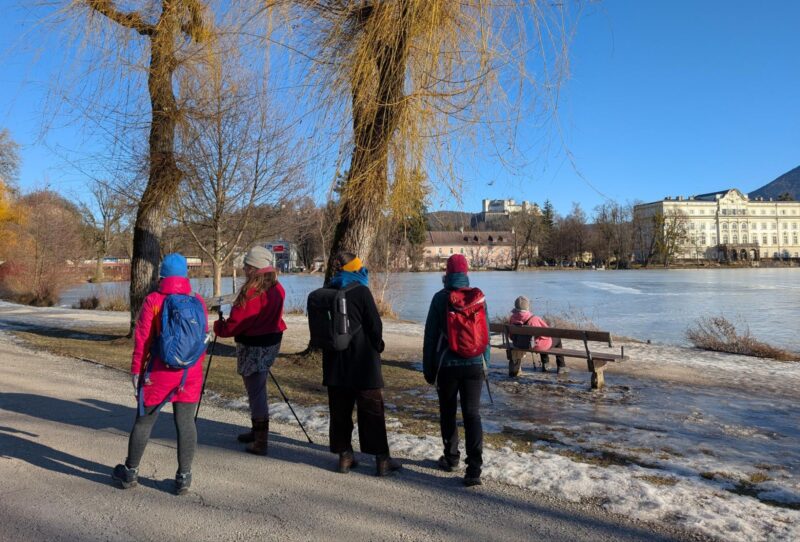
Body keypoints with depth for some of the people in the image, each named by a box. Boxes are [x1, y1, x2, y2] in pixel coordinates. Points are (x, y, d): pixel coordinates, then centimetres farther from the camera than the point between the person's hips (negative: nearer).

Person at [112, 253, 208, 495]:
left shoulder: (152, 300, -8)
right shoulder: (198, 302, 0)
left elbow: (142, 339, -8)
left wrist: (136, 369, 1)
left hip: (159, 373, -2)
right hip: (190, 375, 2)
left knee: (144, 421, 13)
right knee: (186, 423, 8)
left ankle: (130, 472, 29)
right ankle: (183, 477, 14)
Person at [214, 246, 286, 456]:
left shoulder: (252, 292, -21)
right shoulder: (277, 289, 3)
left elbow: (236, 323, -19)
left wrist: (219, 326, 0)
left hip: (253, 346, -8)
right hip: (272, 341, 8)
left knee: (256, 392, -1)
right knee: (258, 388, 20)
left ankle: (261, 442, 5)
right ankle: (257, 431, 32)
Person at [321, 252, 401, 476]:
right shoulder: (360, 291, -11)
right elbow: (374, 324, -10)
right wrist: (377, 346, 7)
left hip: (334, 361, 5)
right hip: (363, 363, -5)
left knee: (340, 410, 13)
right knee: (372, 411, 3)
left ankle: (344, 456, 19)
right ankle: (382, 460, 9)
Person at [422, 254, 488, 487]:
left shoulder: (440, 298, -5)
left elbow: (430, 335, -3)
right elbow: (486, 333, 7)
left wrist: (428, 368, 5)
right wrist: (485, 362, 18)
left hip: (447, 365, -2)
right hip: (473, 365, 2)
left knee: (447, 413, 15)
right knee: (472, 414, 2)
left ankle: (451, 458, 27)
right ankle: (474, 468, -6)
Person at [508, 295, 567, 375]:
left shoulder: (511, 319, -15)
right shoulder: (534, 319, -31)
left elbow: (511, 336, -1)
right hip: (536, 346, -6)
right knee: (557, 339, 23)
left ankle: (545, 365, 48)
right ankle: (561, 367, 31)